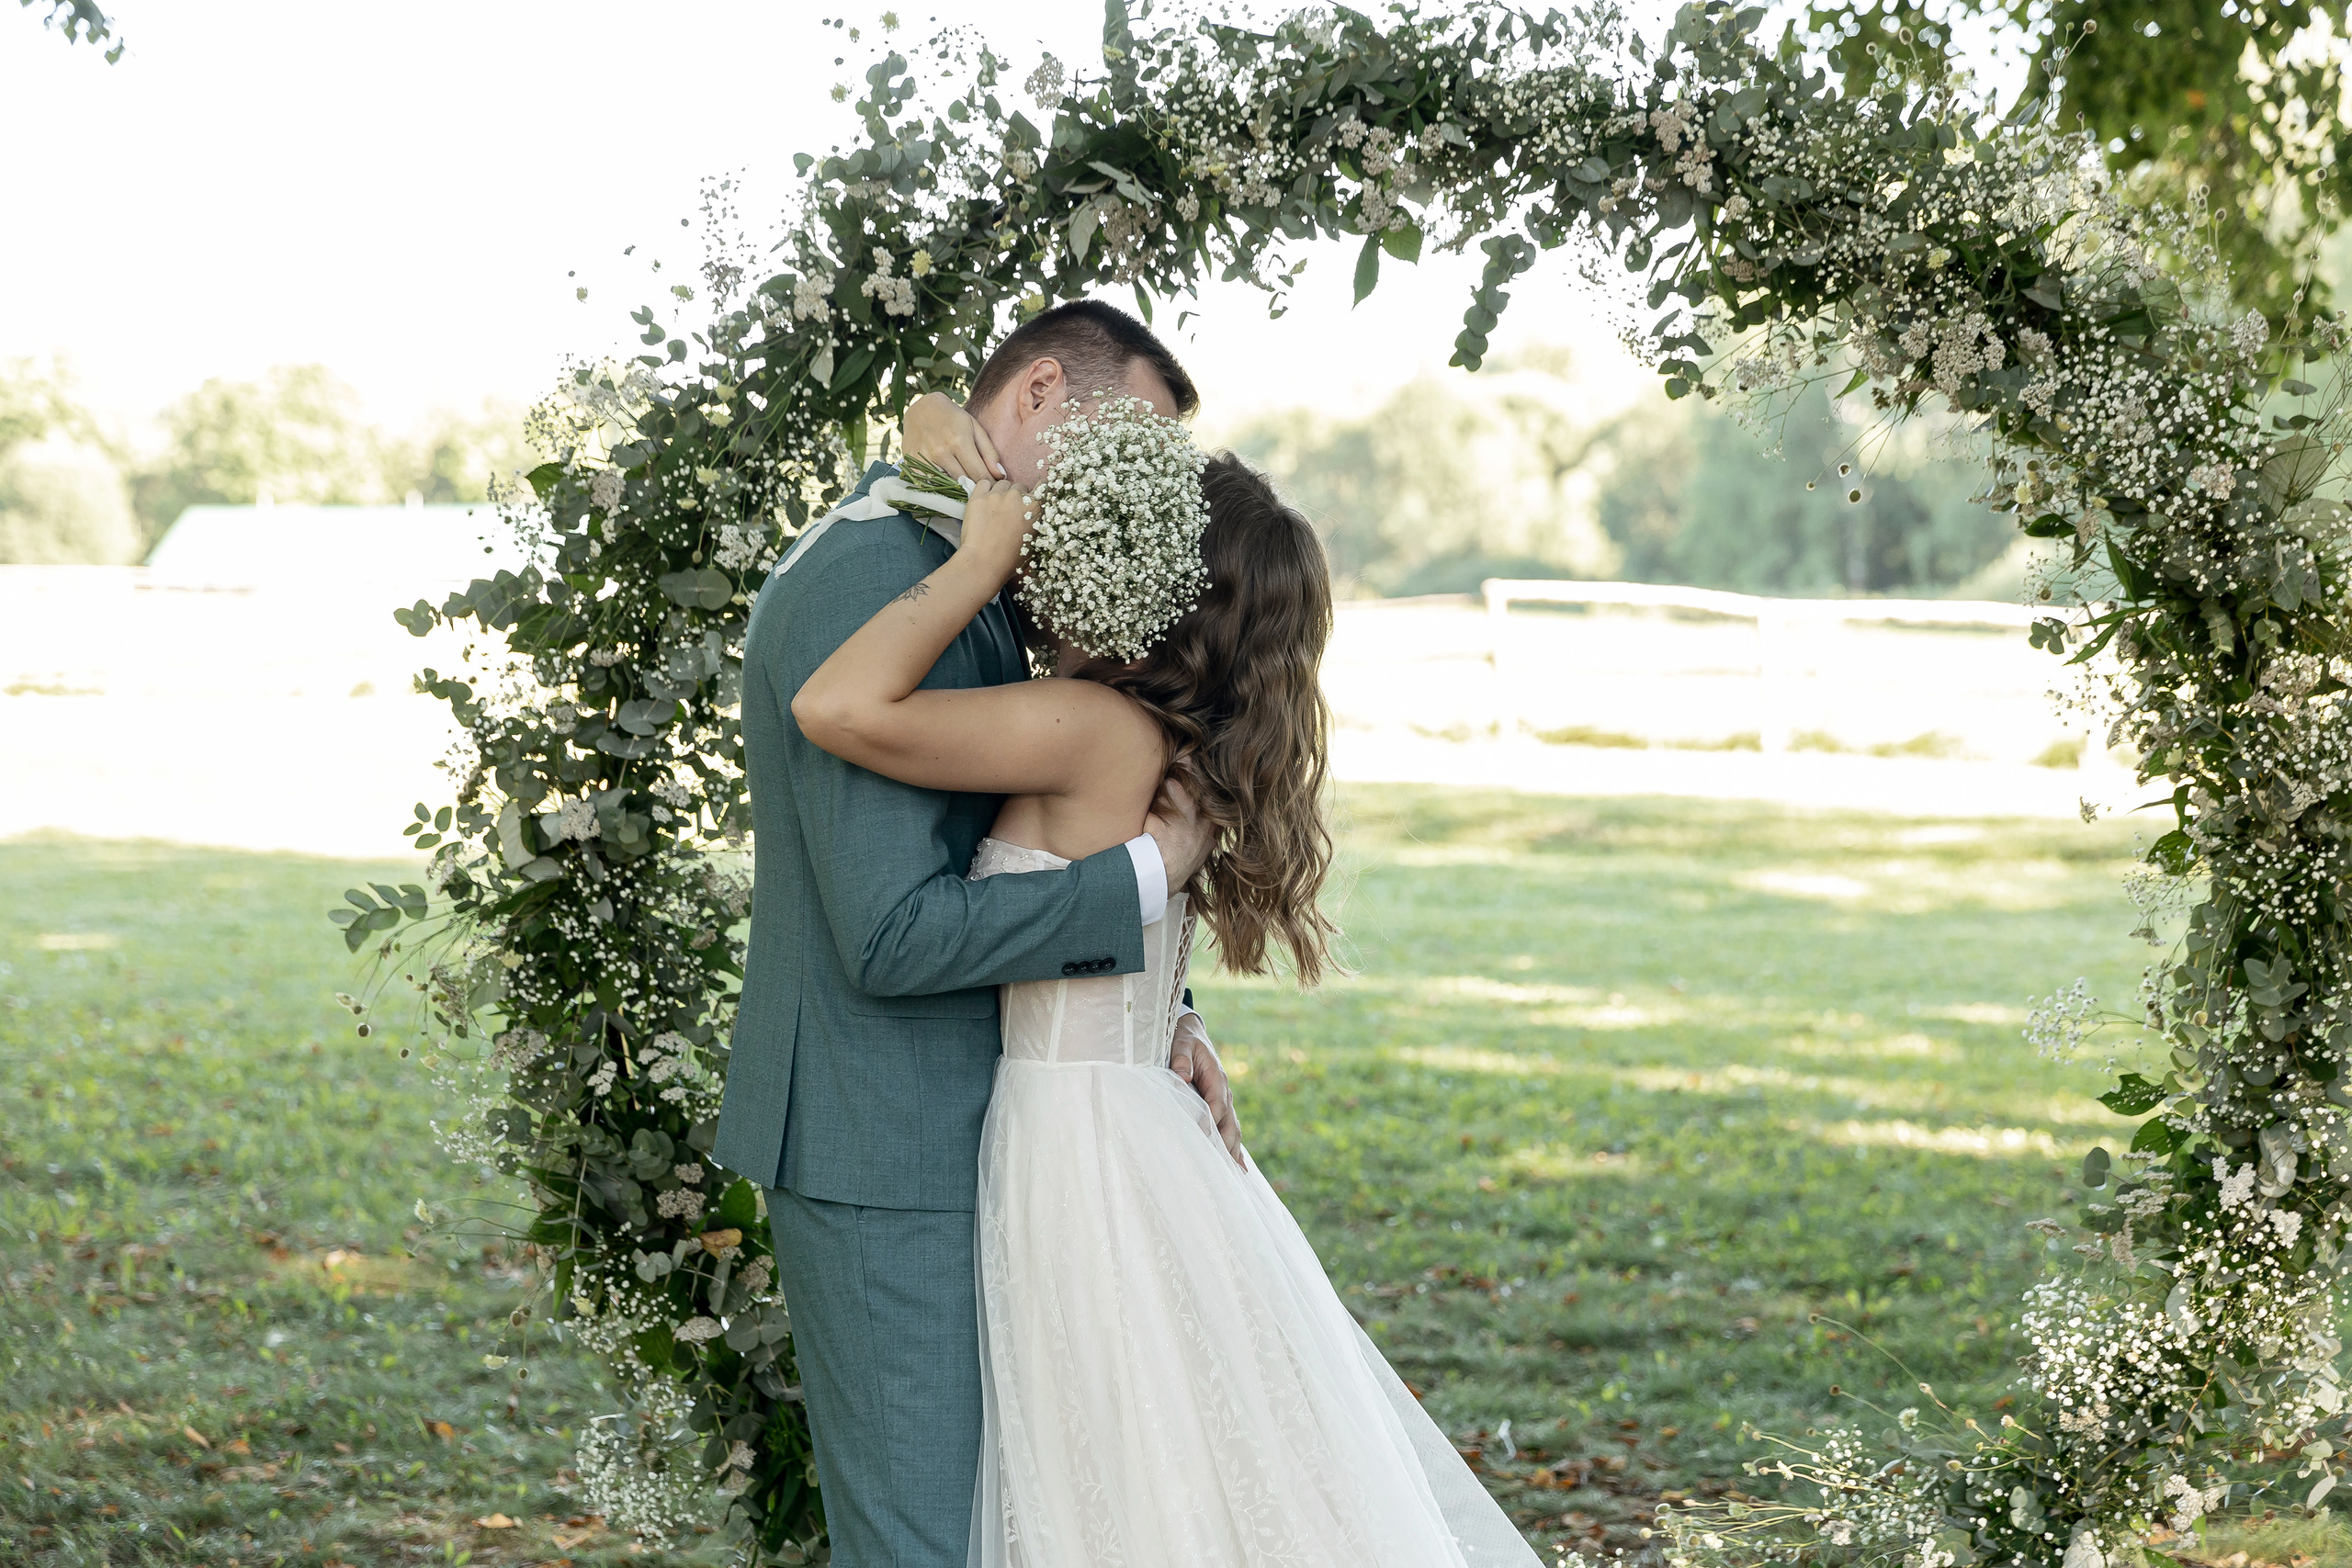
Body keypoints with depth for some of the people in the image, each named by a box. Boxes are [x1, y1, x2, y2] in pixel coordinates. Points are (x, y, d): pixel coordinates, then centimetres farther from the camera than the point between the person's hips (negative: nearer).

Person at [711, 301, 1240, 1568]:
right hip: (886, 1161, -10)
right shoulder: (866, 584, -21)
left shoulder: (956, 578, 12)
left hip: (949, 1135, 10)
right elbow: (895, 933, -26)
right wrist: (1146, 873, -17)